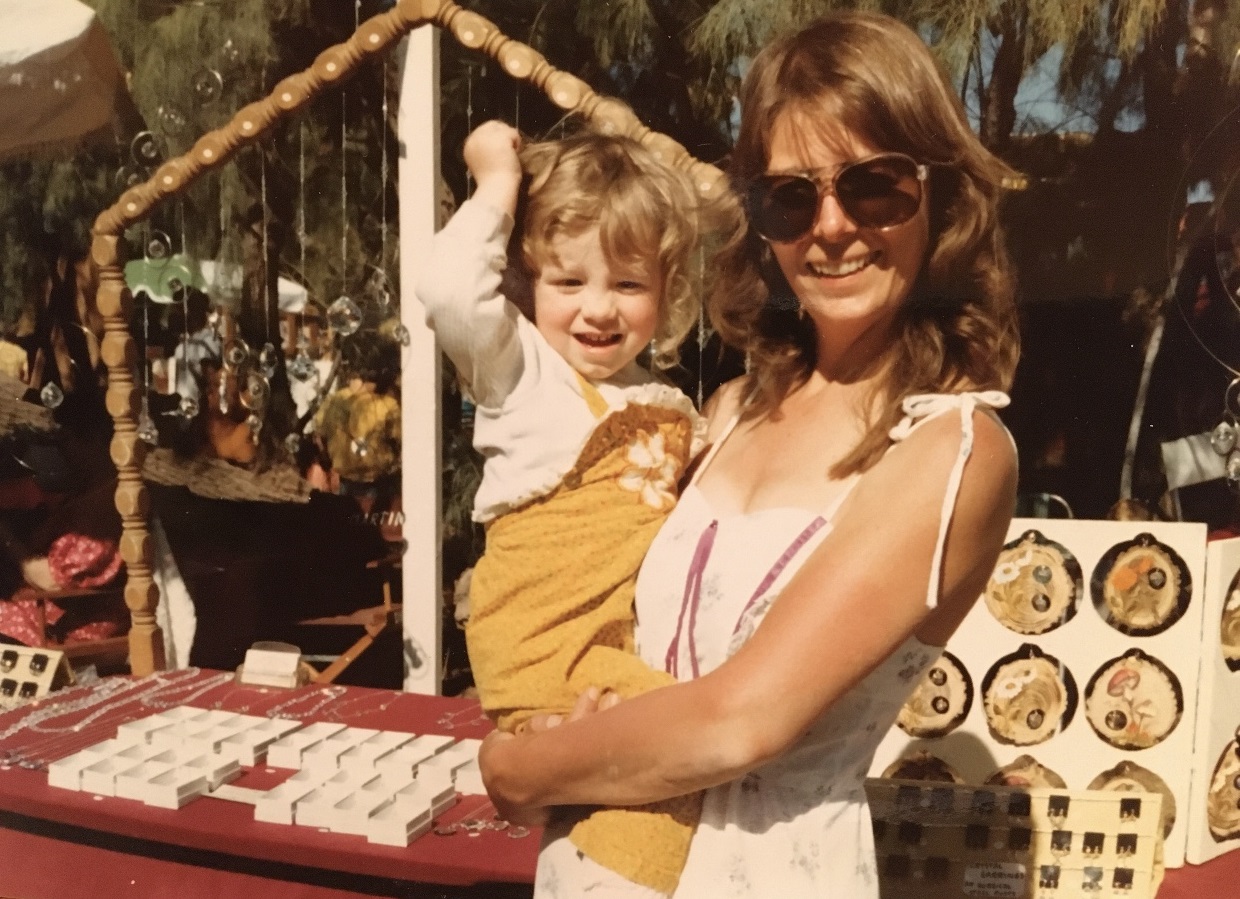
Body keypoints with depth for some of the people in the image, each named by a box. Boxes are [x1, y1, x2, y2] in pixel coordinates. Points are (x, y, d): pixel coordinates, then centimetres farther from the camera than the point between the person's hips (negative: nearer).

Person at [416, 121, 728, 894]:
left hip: (649, 641, 7)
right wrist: (498, 187, -10)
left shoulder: (672, 409, 17)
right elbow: (448, 293, -19)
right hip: (549, 648, -7)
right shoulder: (523, 366, 0)